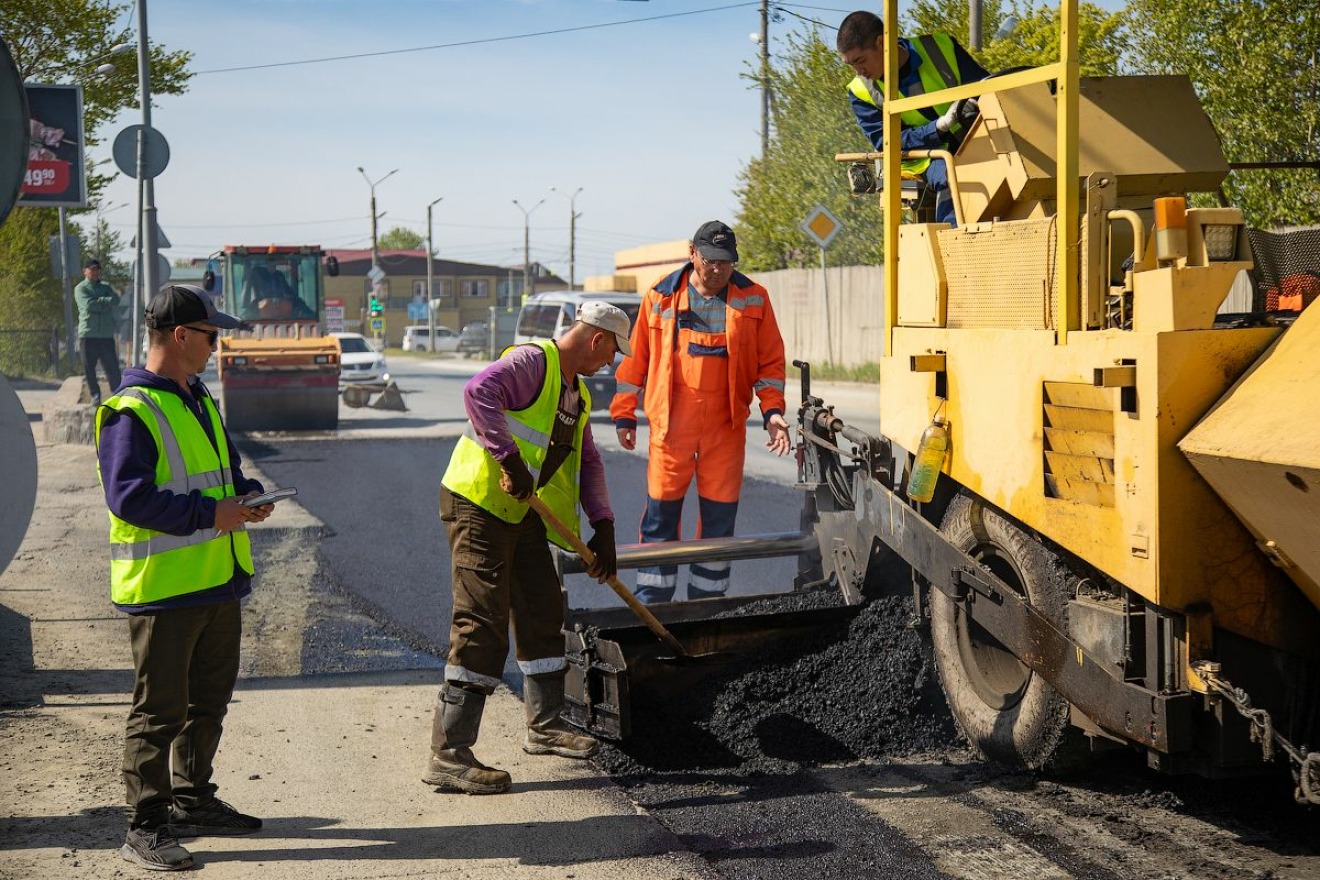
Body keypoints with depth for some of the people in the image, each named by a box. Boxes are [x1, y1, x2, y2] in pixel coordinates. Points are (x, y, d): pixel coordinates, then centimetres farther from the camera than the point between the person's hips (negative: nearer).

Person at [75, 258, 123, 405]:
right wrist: (106, 302, -5)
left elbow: (115, 301, -1)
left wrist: (99, 302, -10)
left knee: (112, 366, -3)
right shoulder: (81, 288, 5)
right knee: (89, 367, -1)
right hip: (88, 333, -2)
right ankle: (95, 395, 10)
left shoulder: (106, 287, 17)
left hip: (106, 334, 2)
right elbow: (88, 305, -12)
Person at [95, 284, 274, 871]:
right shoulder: (131, 412, -15)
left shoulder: (199, 401, 15)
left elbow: (225, 467, 27)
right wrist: (209, 514, -22)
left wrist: (247, 495, 5)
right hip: (163, 586, -9)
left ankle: (193, 801, 34)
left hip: (217, 580, 9)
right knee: (160, 709, -4)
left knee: (209, 699, 19)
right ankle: (145, 829, 2)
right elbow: (127, 495, -23)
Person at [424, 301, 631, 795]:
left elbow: (588, 462, 22)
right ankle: (448, 754, -13)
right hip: (477, 503, -10)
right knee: (483, 625, -14)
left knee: (543, 611, 17)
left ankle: (545, 724, 33)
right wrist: (510, 458, -34)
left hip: (521, 512, 10)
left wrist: (603, 528, 12)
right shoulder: (533, 362, -15)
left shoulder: (577, 393, 15)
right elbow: (479, 391, -33)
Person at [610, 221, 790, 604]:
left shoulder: (753, 299, 3)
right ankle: (651, 604, 11)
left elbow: (770, 361, 7)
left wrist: (772, 410, -6)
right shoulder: (660, 296, 2)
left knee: (719, 518, 6)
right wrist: (624, 414, 7)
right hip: (670, 425, -1)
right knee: (661, 515, 2)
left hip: (726, 428, 1)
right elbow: (636, 357, 8)